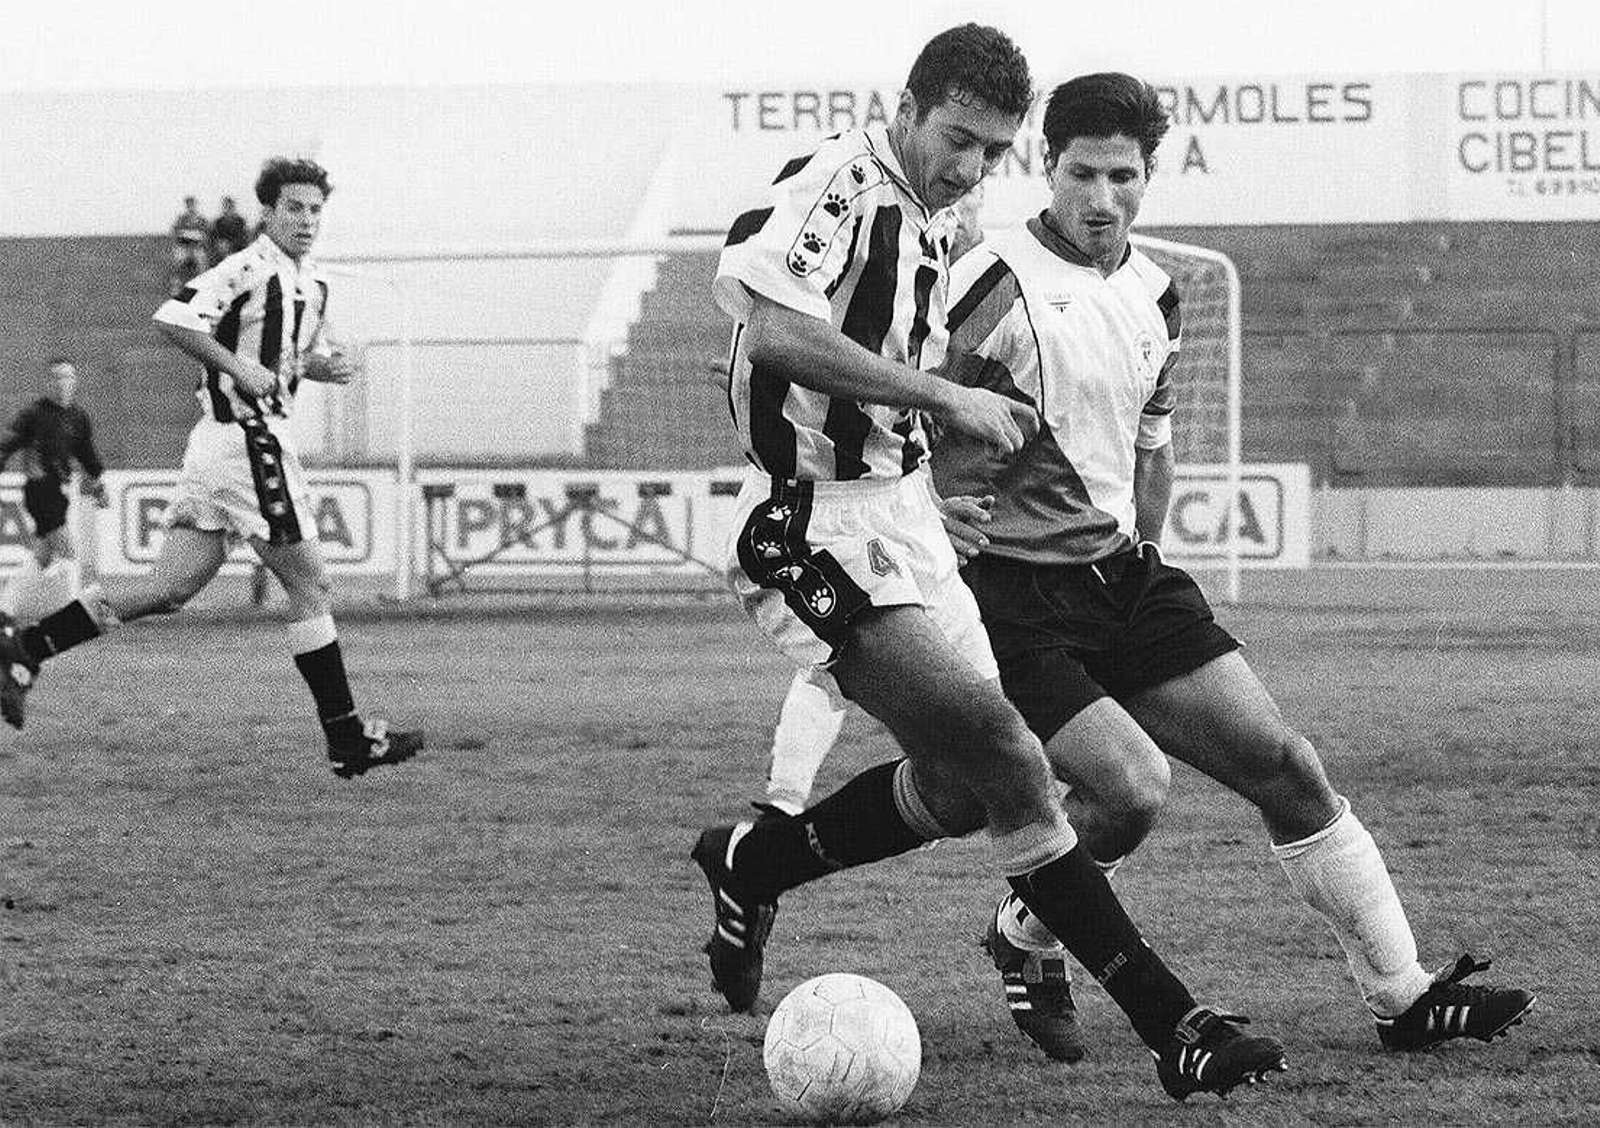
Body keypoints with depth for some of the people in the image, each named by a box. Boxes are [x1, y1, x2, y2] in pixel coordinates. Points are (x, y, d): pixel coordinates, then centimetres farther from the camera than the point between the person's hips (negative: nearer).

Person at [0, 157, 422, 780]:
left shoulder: (312, 284, 16)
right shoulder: (248, 269, -13)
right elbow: (172, 319, -22)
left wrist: (326, 365, 9)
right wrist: (237, 366, -23)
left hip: (219, 447, 9)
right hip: (245, 440, -9)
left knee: (167, 589, 7)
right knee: (310, 587, -2)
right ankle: (347, 738, 4)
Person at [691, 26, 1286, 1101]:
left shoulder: (936, 219, 14)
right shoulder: (839, 185, -16)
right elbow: (776, 331, -31)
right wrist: (946, 397, -30)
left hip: (900, 513, 10)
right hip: (821, 525, -10)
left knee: (961, 786, 14)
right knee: (1008, 761, -18)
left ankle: (750, 863, 35)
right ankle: (1174, 1026, -19)